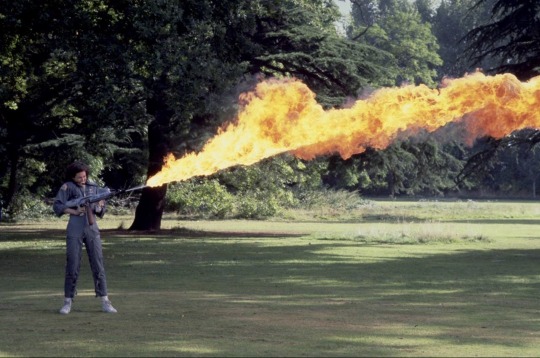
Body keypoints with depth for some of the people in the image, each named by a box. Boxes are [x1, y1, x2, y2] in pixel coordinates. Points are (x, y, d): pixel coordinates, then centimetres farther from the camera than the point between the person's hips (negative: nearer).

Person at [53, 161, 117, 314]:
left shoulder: (94, 187, 11)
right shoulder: (67, 187, 0)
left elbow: (101, 212, 12)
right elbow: (57, 206, -8)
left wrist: (99, 207, -11)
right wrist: (75, 212, -18)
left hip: (92, 228, 3)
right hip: (75, 229, -3)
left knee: (98, 264, -1)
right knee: (72, 265, -3)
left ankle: (105, 302, -1)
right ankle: (68, 302, 6)